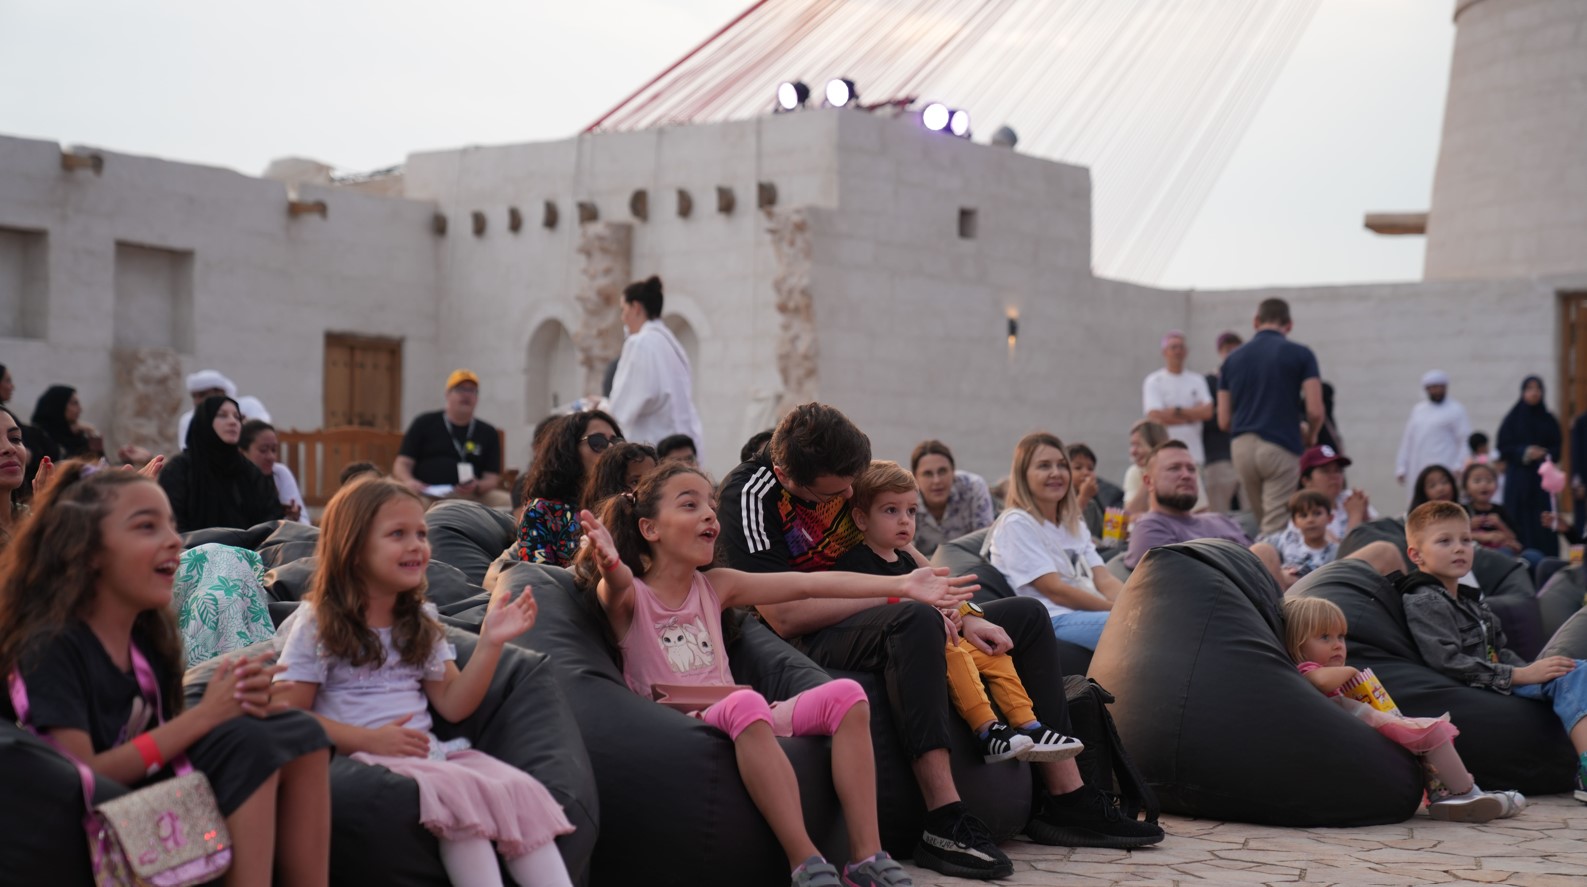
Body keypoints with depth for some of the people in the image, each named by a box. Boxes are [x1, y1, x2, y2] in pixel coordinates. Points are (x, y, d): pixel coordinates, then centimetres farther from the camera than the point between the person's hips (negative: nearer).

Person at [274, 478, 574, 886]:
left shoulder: (422, 621, 17)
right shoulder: (317, 624, 0)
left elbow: (453, 705, 12)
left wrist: (491, 642, -1)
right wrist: (369, 740, -17)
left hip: (427, 752, 6)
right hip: (361, 758, -5)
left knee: (521, 790, -21)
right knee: (458, 792, -33)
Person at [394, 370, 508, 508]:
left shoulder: (488, 433, 17)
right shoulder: (424, 423, 13)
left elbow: (492, 478, 11)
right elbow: (402, 464, 9)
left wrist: (477, 487, -14)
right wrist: (408, 481, -16)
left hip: (472, 496, 2)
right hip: (426, 494, -2)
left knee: (506, 501, -27)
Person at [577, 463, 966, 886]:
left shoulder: (714, 586, 13)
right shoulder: (629, 597, -1)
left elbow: (806, 583, 4)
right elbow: (618, 583, -27)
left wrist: (900, 585, -4)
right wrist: (610, 564, -54)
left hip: (733, 721, 6)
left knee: (845, 695, -15)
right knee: (745, 702, -37)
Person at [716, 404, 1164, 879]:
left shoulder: (848, 468, 3)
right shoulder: (751, 496, -19)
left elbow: (907, 555, 13)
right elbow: (785, 616, -25)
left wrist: (964, 616, -3)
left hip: (874, 631, 9)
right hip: (805, 651, -8)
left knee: (1027, 615, 7)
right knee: (914, 620, -38)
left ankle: (1065, 798, 1)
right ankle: (944, 821, -42)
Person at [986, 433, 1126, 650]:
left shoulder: (1073, 525, 25)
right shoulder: (1016, 524, -1)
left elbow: (1104, 580, 11)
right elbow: (1055, 591, -9)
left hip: (1090, 614, 8)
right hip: (1052, 622, -8)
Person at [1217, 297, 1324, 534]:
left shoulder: (1233, 358, 11)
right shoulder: (1300, 355, 0)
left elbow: (1224, 421, 11)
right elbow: (1315, 411, -6)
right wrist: (1308, 437, 15)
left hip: (1241, 446, 4)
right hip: (1281, 447, -4)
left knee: (1260, 522, 16)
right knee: (1275, 529, -6)